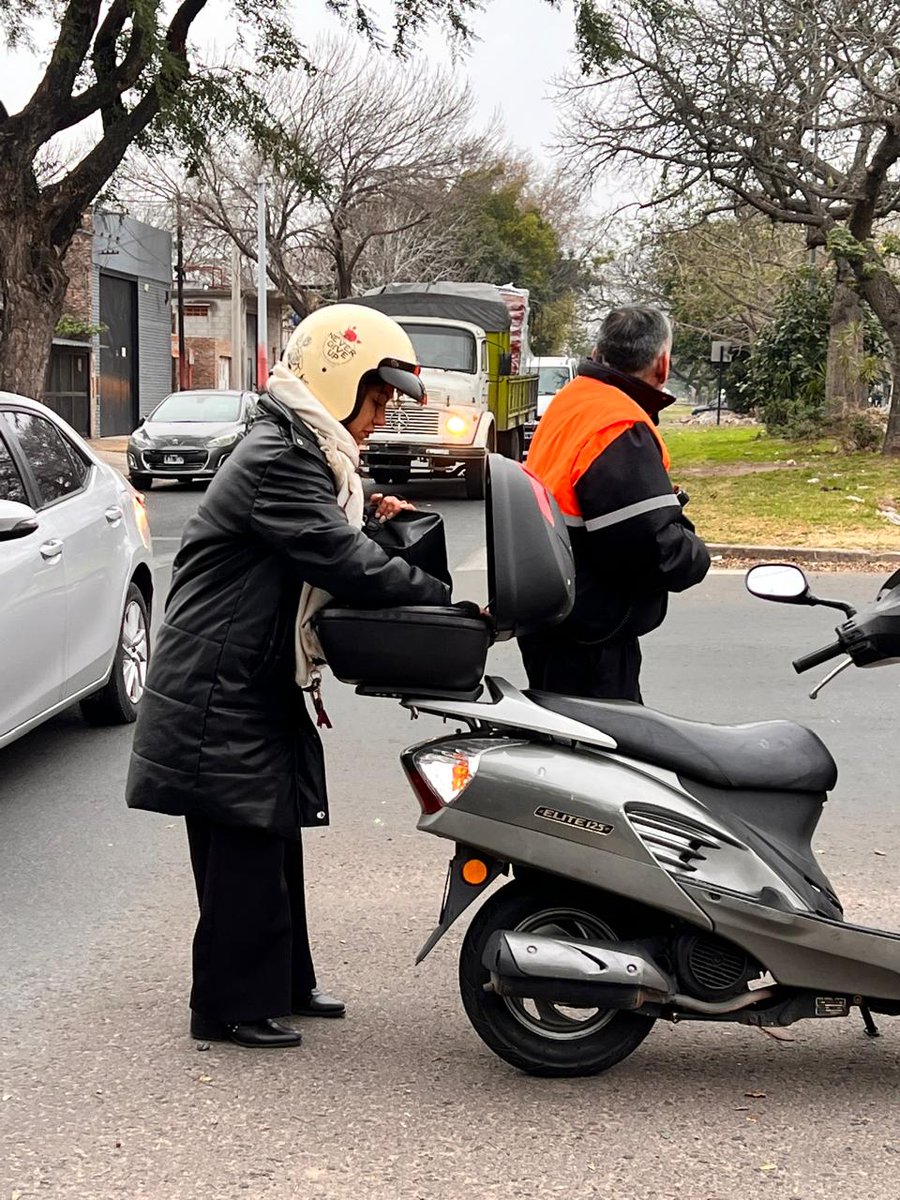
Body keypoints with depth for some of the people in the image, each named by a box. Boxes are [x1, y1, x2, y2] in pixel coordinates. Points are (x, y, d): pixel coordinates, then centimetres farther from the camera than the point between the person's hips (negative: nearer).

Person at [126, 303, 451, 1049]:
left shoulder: (303, 456, 14)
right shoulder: (278, 462, -21)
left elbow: (325, 550, 17)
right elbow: (344, 564, -27)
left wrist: (371, 518, -1)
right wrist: (451, 603, -21)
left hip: (256, 688, 11)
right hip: (221, 694, -11)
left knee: (274, 840, 17)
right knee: (244, 849, -4)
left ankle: (283, 982, 28)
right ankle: (231, 1007, 7)